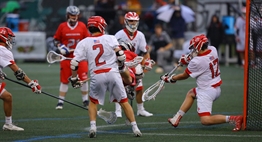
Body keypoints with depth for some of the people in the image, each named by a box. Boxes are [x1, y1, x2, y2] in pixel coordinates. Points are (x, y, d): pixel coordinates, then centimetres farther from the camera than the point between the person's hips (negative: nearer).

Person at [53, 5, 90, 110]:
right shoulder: (62, 26, -1)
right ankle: (60, 102, 9)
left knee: (83, 79, -1)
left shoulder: (82, 26, 1)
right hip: (66, 57, -1)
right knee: (64, 80, 2)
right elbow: (56, 39, 7)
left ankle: (85, 100, 15)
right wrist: (60, 47, -9)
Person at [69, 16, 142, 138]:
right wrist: (122, 68, 13)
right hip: (113, 73, 0)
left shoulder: (83, 43, 7)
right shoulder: (110, 38, 6)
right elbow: (120, 55, -3)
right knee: (124, 102, 12)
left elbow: (74, 63, 1)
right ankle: (135, 128, 10)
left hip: (97, 77, 0)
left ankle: (93, 127, 6)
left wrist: (74, 78, 13)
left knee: (93, 102, 22)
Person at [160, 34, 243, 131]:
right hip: (217, 89, 9)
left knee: (205, 120, -10)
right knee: (190, 94, 30)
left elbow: (184, 76, -5)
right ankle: (176, 118, 31)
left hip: (207, 92, -9)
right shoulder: (213, 50, -3)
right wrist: (189, 57, 14)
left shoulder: (196, 62, -22)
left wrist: (170, 79, 11)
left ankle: (232, 119, -22)